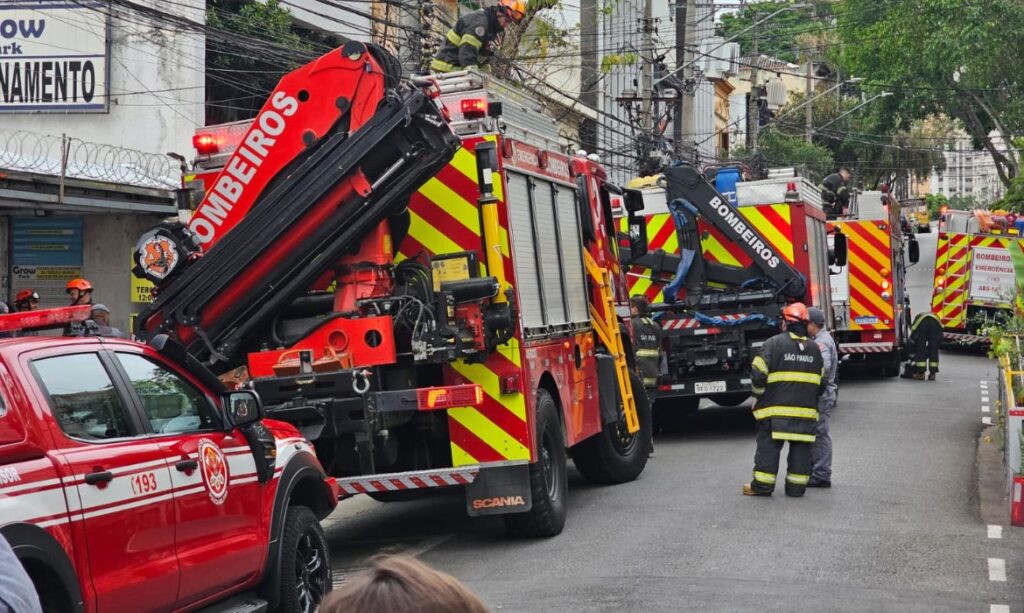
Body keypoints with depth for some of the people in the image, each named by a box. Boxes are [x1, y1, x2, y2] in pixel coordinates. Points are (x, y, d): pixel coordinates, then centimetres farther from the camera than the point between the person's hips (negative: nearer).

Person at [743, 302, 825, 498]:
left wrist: (758, 394, 6)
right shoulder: (814, 348, 11)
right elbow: (821, 383, 16)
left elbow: (758, 373, -10)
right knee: (801, 446, 7)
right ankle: (796, 486, 8)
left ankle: (762, 485, 3)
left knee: (768, 445, 2)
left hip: (776, 408, -4)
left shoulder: (774, 344, -7)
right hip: (806, 409, 4)